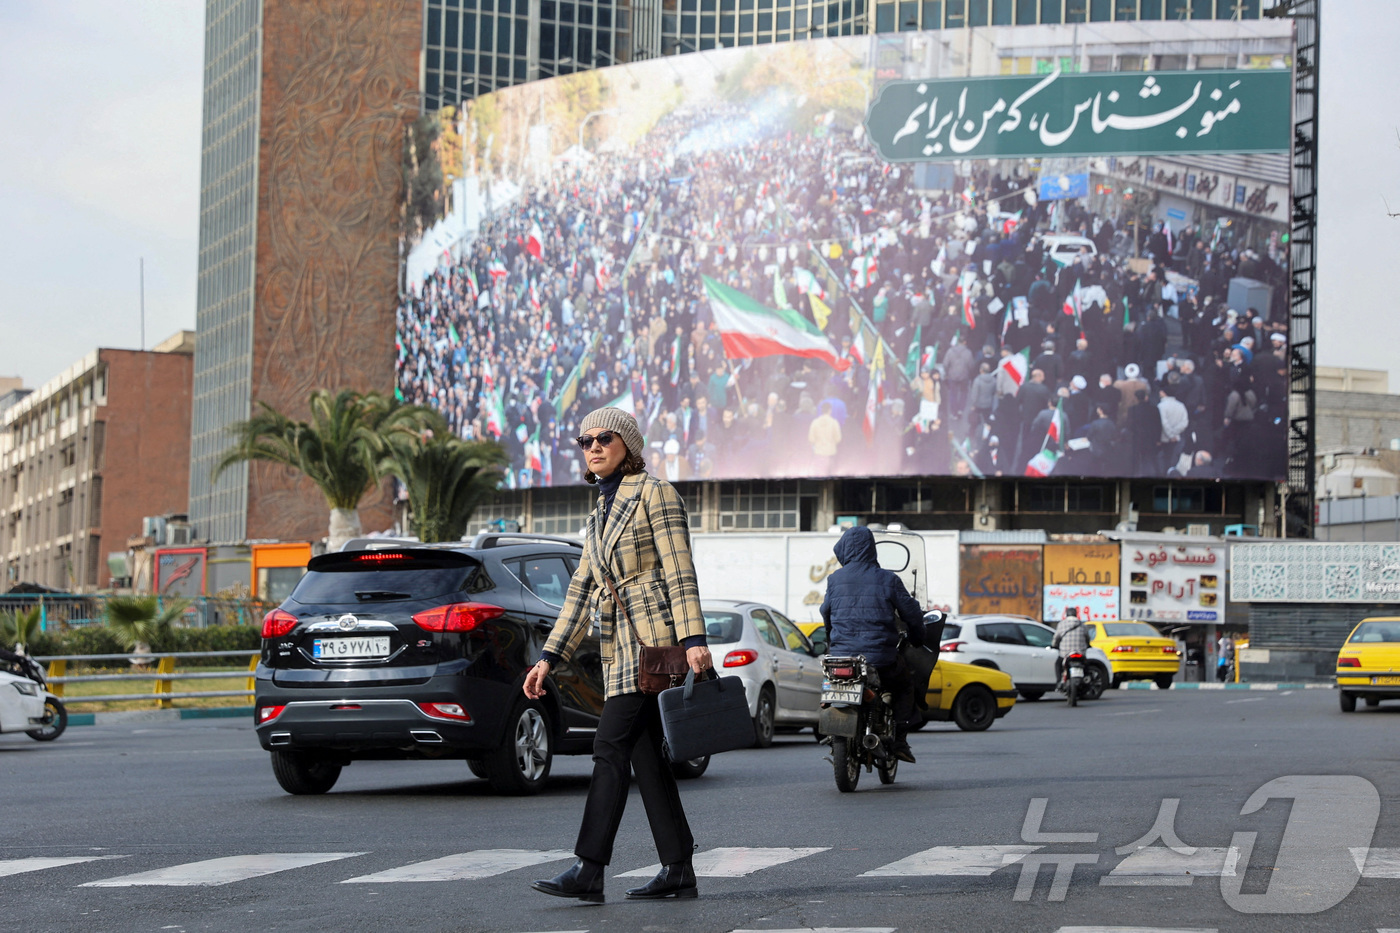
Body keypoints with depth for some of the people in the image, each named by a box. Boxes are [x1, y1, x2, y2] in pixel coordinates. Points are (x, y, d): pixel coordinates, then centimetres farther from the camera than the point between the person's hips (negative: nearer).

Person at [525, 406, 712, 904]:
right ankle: (678, 870, 8)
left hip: (652, 635, -8)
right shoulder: (601, 514, 21)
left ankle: (589, 871, -16)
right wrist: (549, 658, 13)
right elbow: (580, 591, 19)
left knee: (611, 744, -13)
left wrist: (693, 639, -20)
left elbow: (679, 569, -11)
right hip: (620, 645, 8)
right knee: (645, 752, 5)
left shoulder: (654, 492, -3)